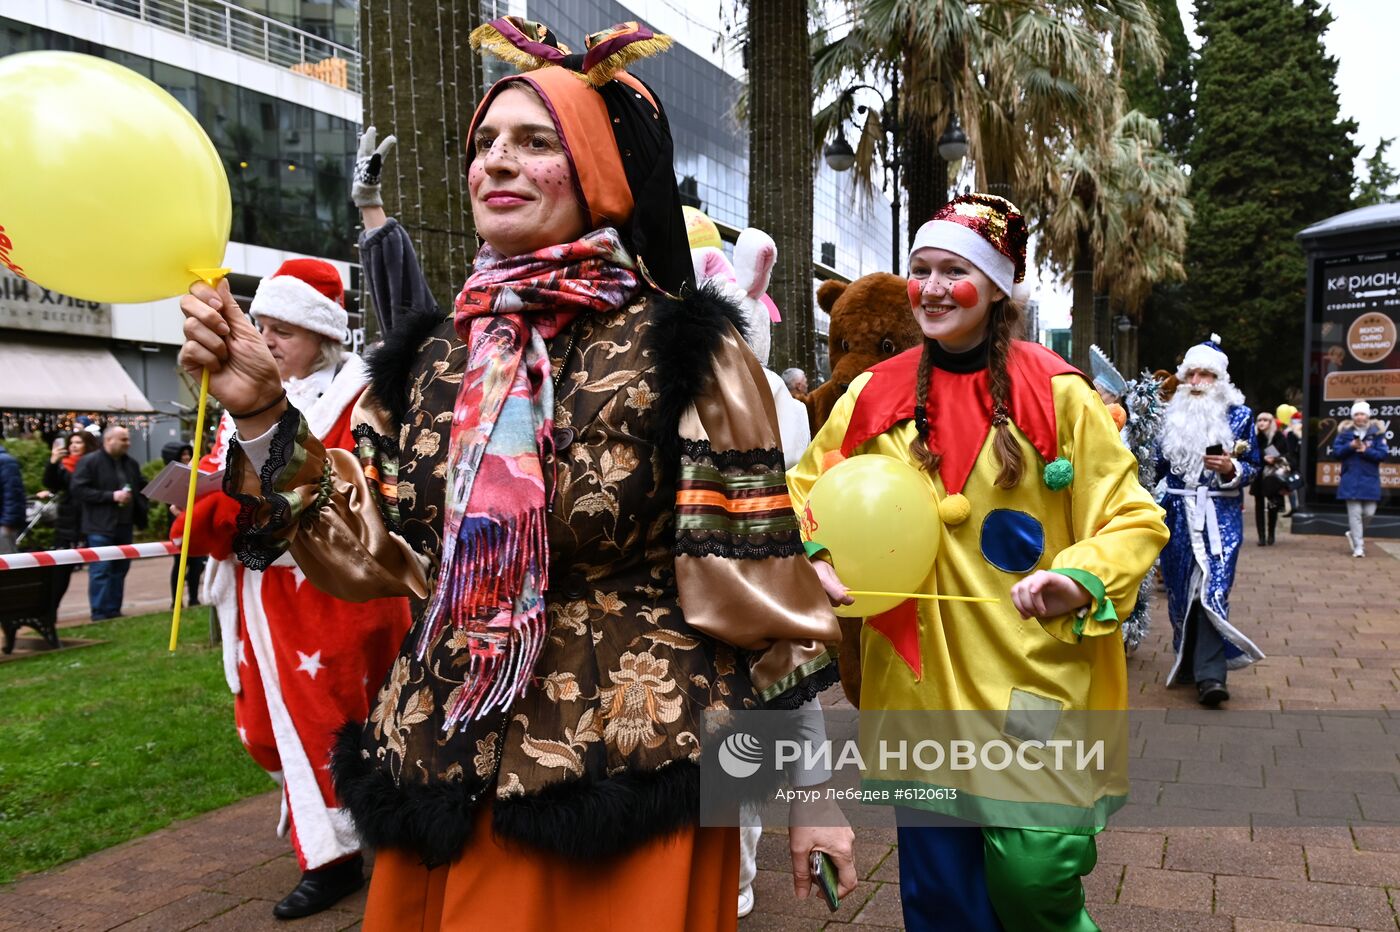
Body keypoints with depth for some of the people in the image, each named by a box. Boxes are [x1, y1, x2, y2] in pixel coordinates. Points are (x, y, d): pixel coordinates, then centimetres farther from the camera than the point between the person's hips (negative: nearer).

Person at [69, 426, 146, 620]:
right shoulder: (89, 462, -6)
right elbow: (77, 489, -13)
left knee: (120, 570, 9)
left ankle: (114, 611, 16)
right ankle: (99, 614, -4)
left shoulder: (131, 464, 14)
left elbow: (141, 487, 27)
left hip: (125, 525, 6)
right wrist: (111, 496, -17)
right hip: (101, 526, -6)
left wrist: (139, 505, 9)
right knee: (101, 571, -7)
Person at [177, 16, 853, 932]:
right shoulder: (434, 355, 5)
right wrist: (262, 413, -3)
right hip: (443, 774, 5)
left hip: (624, 787, -5)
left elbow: (759, 587, -10)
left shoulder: (681, 352, -11)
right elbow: (373, 551, 6)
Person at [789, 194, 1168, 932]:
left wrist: (1081, 579, -20)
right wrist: (818, 561, -6)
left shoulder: (1055, 392, -5)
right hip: (918, 683, 3)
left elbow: (1133, 517, -2)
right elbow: (806, 491, 13)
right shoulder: (873, 394, 3)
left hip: (1033, 685, -2)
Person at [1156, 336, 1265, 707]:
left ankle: (1209, 675, -17)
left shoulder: (1238, 415, 4)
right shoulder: (1172, 415, 9)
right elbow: (1158, 465, 14)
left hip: (1220, 515, -3)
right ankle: (1187, 661, 21)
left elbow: (1253, 467, 3)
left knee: (1213, 589, -14)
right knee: (1180, 588, 6)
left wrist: (1231, 469, -15)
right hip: (1178, 514, 3)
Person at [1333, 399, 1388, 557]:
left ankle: (1353, 533, 29)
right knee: (1355, 513, -2)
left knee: (1369, 512, 1)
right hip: (1351, 479, -1)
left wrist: (1366, 450, -17)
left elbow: (1383, 454, -4)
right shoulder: (1345, 432, 2)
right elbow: (1336, 451, 0)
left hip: (1370, 480, 1)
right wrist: (1350, 446, -15)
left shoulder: (1377, 433, 1)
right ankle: (1358, 547, 3)